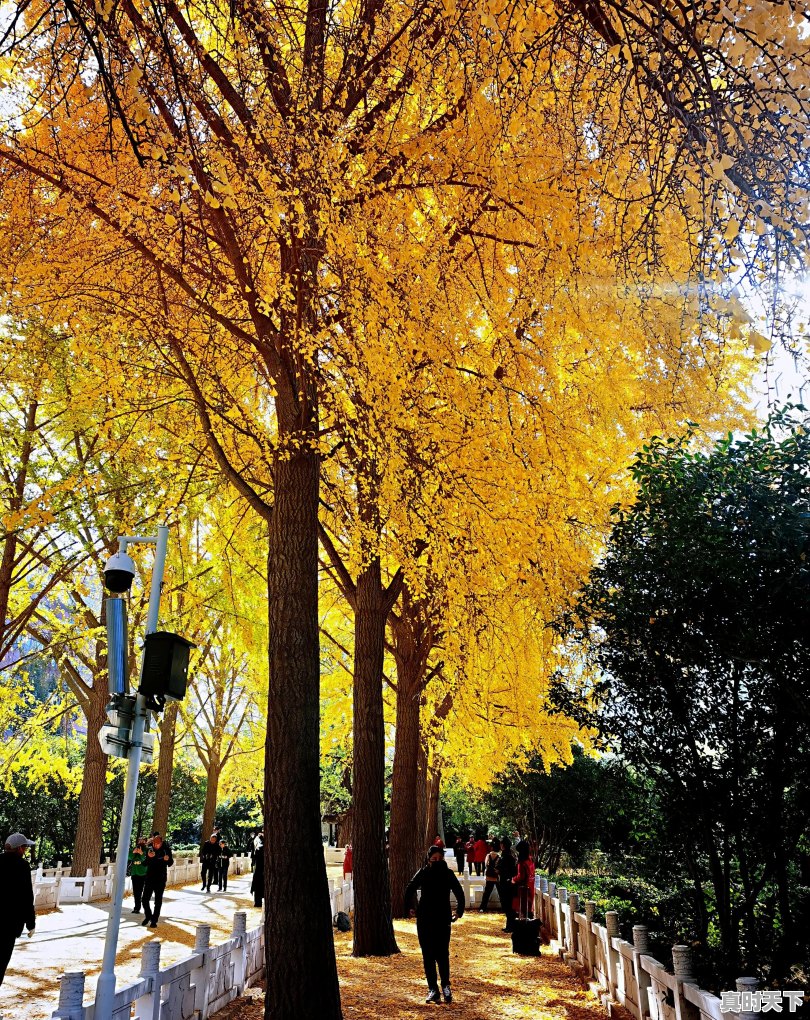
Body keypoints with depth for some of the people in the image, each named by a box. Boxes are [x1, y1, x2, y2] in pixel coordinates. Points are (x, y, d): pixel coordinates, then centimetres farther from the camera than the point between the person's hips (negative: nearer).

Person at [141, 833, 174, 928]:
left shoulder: (166, 850, -5)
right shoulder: (150, 849, 0)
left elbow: (170, 864, 0)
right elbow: (145, 863, 0)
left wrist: (167, 859, -22)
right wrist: (149, 857, -20)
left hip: (161, 879, -2)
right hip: (149, 878, 2)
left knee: (158, 901, 5)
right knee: (144, 899, 2)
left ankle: (154, 920, 18)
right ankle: (148, 916, 27)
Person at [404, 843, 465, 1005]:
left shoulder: (448, 874, -1)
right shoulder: (423, 873, -3)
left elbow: (459, 893, 10)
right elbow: (409, 891, 8)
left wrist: (459, 911, 9)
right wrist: (410, 909, 9)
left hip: (443, 919, -1)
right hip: (424, 919, 1)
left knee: (442, 954, -6)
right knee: (428, 955, 3)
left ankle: (445, 985, 10)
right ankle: (432, 989, 10)